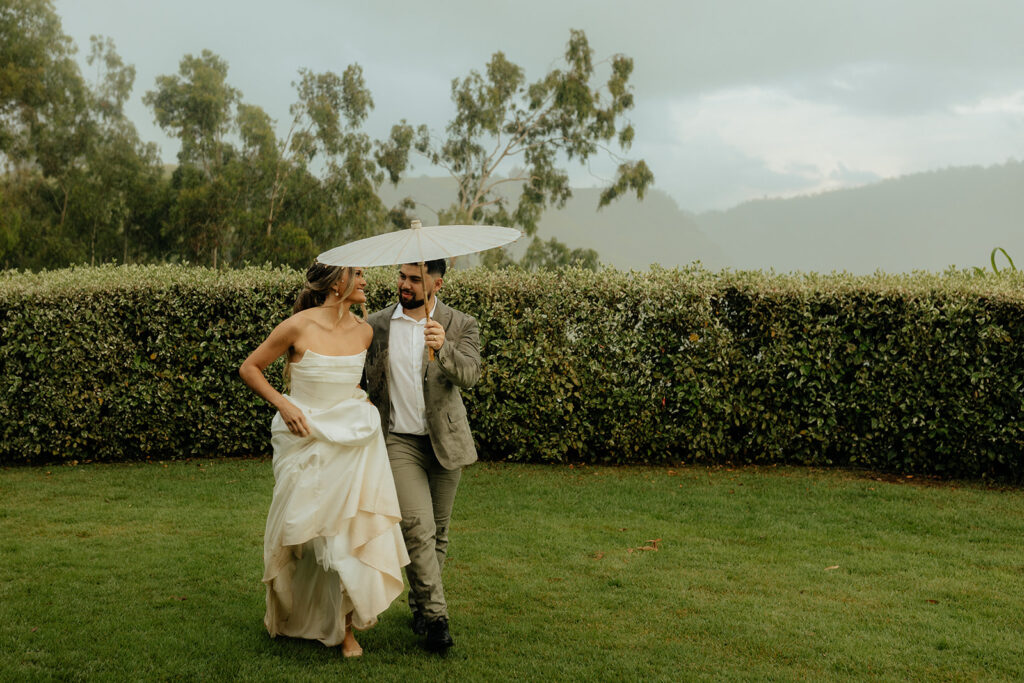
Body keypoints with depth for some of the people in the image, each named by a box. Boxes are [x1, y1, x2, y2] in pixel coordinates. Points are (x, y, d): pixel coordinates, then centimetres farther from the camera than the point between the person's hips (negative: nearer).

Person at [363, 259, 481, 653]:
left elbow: (469, 376, -17)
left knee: (438, 533, 9)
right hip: (398, 441, -1)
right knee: (417, 527, -15)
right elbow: (367, 380, 16)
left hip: (446, 442, 1)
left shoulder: (461, 326, -1)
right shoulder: (376, 325, 3)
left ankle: (421, 607, 27)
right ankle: (434, 615, -9)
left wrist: (444, 348, -35)